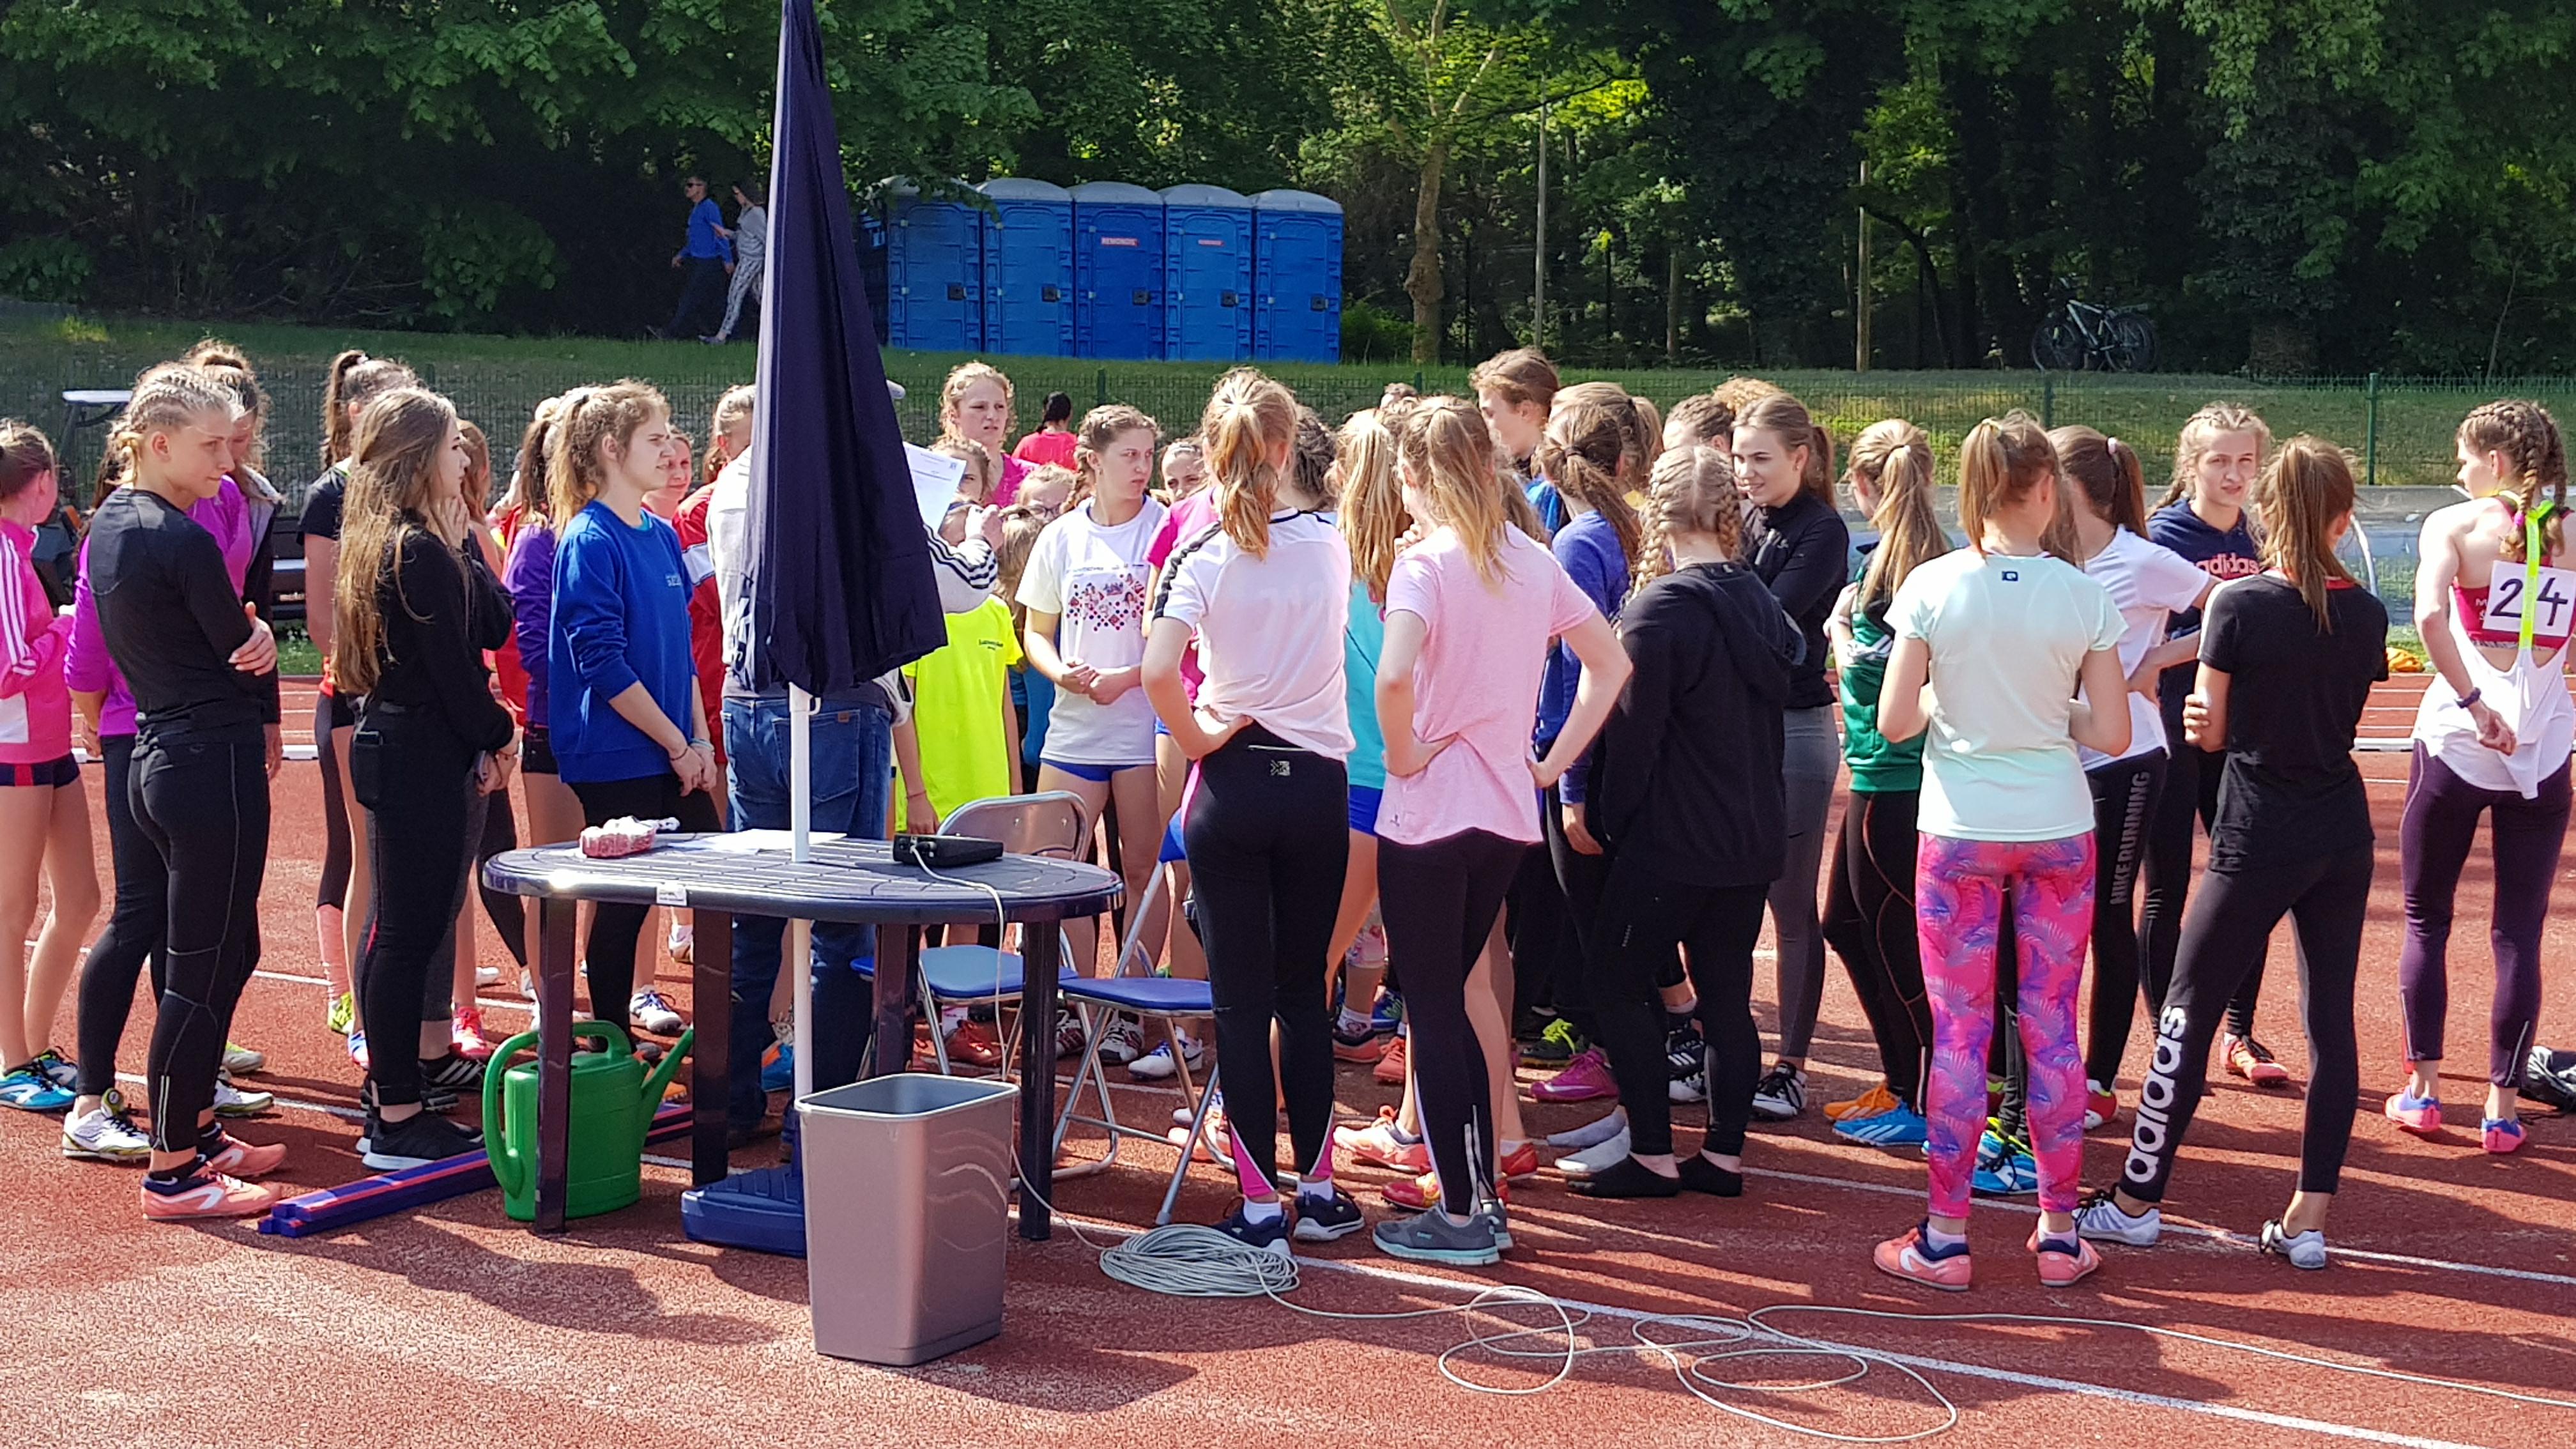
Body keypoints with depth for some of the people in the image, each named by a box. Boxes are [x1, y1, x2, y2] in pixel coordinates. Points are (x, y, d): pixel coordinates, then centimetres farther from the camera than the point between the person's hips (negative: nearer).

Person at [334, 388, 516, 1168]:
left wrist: (464, 542, 2)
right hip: (420, 757, -11)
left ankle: (430, 1057, 39)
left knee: (426, 915, 23)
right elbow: (452, 666, -17)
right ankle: (397, 1119, -2)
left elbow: (496, 624, 11)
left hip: (394, 744, 11)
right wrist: (498, 736, -4)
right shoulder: (421, 553, -19)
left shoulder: (396, 543, 13)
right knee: (408, 928, -7)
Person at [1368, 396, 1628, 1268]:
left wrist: (1402, 754, -15)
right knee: (1454, 998, 18)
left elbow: (1394, 674, -32)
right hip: (1508, 810, 7)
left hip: (1429, 809, -7)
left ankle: (1461, 1216, 6)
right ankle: (1480, 1192, 21)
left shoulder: (1425, 565, -14)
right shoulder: (1532, 560, 6)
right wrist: (1552, 762, 10)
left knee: (1433, 1010, 2)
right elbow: (1611, 665, 12)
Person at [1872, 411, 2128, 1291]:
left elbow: (1895, 720, -8)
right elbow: (2110, 733, -4)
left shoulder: (1932, 587, -8)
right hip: (2057, 830, 1)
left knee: (1958, 1032, 5)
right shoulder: (2081, 594, -5)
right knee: (2052, 1028, 9)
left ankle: (1945, 1238, 9)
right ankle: (2060, 1233, 17)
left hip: (1959, 833, -1)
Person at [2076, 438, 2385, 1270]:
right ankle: (2309, 1220, 9)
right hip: (2343, 834, 5)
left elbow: (2210, 731, -6)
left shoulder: (2238, 605, -13)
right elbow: (2344, 719, 12)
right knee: (2330, 1017, 9)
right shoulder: (2366, 614, 1)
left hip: (2258, 838, -5)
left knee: (2189, 1010, 5)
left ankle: (2137, 1202, 12)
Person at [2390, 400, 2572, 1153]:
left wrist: (2474, 704, -17)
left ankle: (2422, 1091, 15)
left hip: (2456, 744, -2)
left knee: (2426, 920, 13)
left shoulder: (2454, 524, -3)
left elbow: (2430, 615, -20)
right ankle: (2502, 1109, 8)